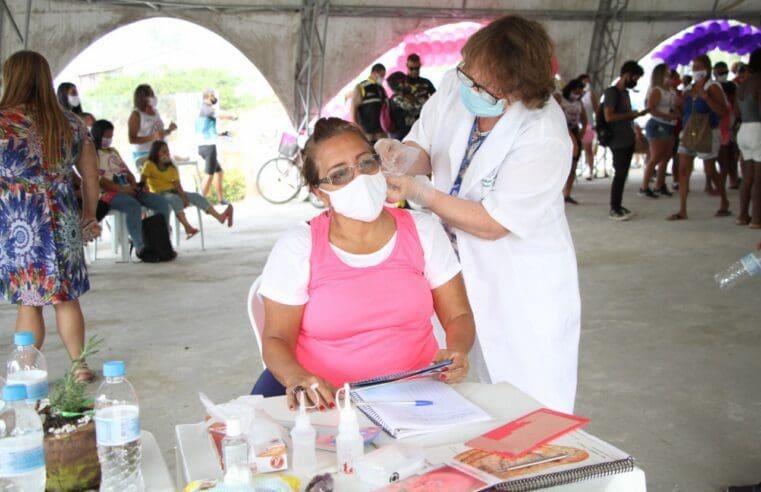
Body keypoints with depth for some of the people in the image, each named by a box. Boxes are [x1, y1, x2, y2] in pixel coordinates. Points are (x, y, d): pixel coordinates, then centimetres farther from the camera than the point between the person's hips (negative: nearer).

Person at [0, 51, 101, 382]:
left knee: (28, 301, 6)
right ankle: (80, 366, 20)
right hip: (63, 223, 3)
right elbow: (91, 175, 9)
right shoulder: (71, 123, 3)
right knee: (66, 298, 13)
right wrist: (89, 216, 19)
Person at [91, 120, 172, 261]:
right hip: (110, 193, -8)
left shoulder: (114, 151, 26)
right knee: (134, 207, -39)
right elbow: (99, 180, -11)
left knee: (162, 203, -12)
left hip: (129, 190, 8)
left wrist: (135, 185, 0)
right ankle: (140, 248, -34)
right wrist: (121, 189, -21)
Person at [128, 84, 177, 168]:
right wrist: (152, 137, -21)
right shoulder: (136, 114, -6)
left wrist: (169, 130, 6)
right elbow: (132, 140, -12)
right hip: (143, 155, -7)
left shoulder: (155, 111, 12)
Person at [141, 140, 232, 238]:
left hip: (173, 192, 6)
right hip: (159, 194, -6)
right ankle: (187, 227, -51)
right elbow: (142, 182, -11)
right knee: (175, 199, -38)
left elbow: (177, 184, 0)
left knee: (196, 196, -14)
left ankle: (219, 217, -30)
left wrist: (183, 196, -17)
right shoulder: (149, 165, -2)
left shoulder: (172, 168, 12)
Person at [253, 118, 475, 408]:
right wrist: (296, 377, -22)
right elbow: (276, 338, 0)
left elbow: (458, 315, 9)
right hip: (324, 396, 1)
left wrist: (457, 352, -14)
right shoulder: (297, 247, -1)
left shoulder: (423, 230, 6)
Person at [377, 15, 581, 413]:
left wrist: (419, 193, -24)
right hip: (461, 270, 5)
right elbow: (424, 149, 6)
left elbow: (492, 224, -22)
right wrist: (402, 154, -17)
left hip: (522, 291, -5)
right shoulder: (454, 87, -8)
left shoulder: (544, 139, -26)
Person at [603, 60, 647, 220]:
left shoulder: (625, 92, 15)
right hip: (618, 141, -9)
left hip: (628, 140, 9)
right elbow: (609, 117, -21)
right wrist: (631, 114, -16)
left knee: (623, 174, 10)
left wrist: (637, 114, 7)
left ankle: (618, 205, 18)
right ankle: (613, 209, -1)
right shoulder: (612, 92, -12)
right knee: (620, 174, -7)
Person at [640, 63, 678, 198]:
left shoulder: (671, 91, 15)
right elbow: (651, 109, -22)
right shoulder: (656, 90, -10)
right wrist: (668, 116, -24)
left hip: (669, 127, 9)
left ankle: (659, 185, 17)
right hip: (657, 126, -9)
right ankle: (644, 187, -6)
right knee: (655, 158, -10)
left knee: (665, 158, 9)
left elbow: (677, 106, 25)